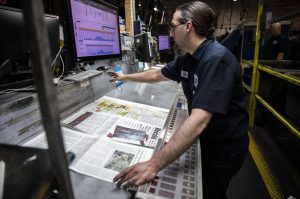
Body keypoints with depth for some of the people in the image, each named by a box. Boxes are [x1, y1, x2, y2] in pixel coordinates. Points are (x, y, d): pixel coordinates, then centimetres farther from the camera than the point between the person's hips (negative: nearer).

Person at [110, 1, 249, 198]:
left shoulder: (217, 59, -31)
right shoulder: (187, 59, -2)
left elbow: (198, 121, -39)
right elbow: (157, 75, 13)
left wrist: (154, 165, -40)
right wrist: (125, 77, 21)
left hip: (224, 147, -7)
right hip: (203, 139, 7)